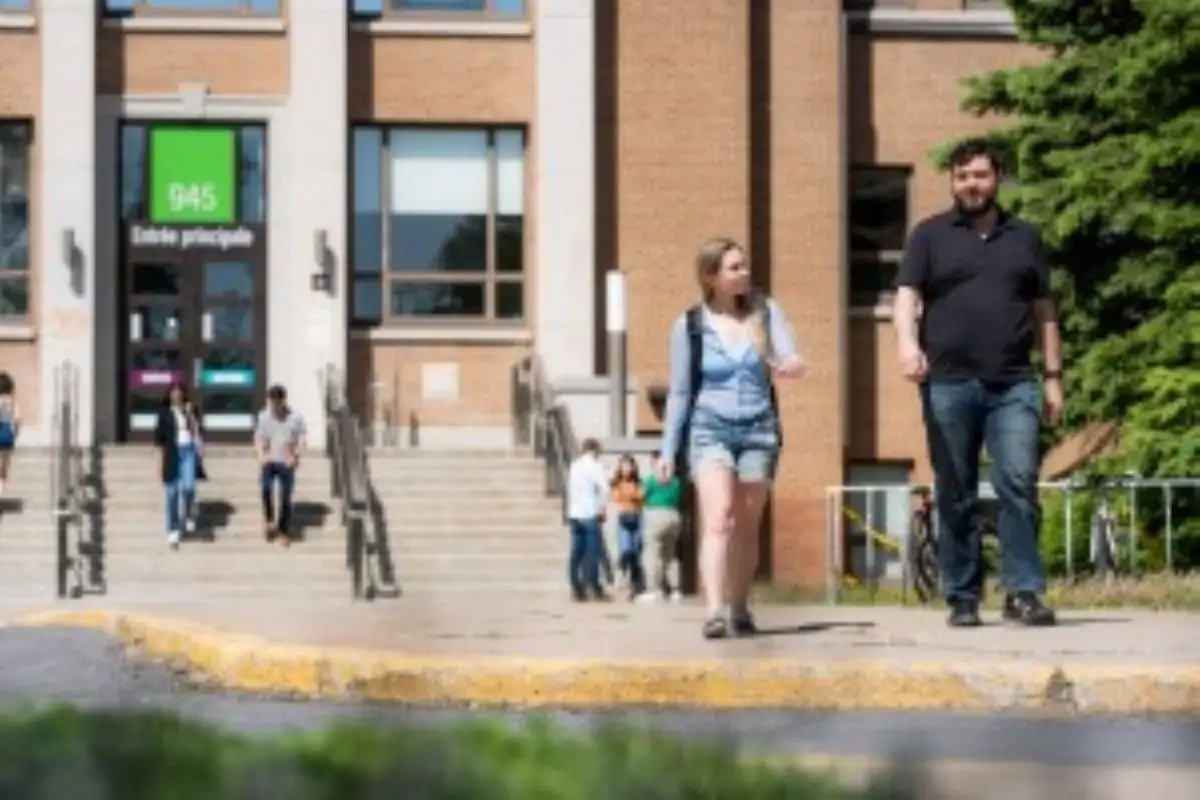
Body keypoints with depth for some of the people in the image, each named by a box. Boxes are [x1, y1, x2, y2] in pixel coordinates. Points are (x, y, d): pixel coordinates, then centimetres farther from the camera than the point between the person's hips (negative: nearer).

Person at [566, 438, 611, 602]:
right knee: (592, 552, -4)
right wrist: (602, 508, -8)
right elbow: (604, 488, -18)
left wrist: (570, 509, 12)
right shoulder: (595, 465, -7)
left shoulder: (574, 465, 14)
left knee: (576, 552, 5)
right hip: (590, 515, -6)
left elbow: (570, 489, 13)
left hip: (574, 514, 7)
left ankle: (577, 590, 5)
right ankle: (594, 589, -5)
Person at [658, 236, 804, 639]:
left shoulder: (766, 312, 6)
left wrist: (792, 365, -28)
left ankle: (740, 609, 21)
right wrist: (668, 449, 6)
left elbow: (791, 358, -3)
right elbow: (680, 392, 8)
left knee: (747, 527, 7)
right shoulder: (690, 326, 3)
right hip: (710, 429, -2)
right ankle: (714, 612, -29)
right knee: (718, 518, -19)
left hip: (759, 429, 2)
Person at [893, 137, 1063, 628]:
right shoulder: (930, 235, 10)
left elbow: (1043, 311, 18)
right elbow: (907, 296, 0)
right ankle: (962, 598, 9)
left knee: (1019, 484, -10)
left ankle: (1023, 593, -7)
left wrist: (1053, 376, 12)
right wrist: (907, 343, -20)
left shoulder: (1024, 237, 16)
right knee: (955, 496, 3)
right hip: (949, 384, -1)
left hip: (1014, 385, 1)